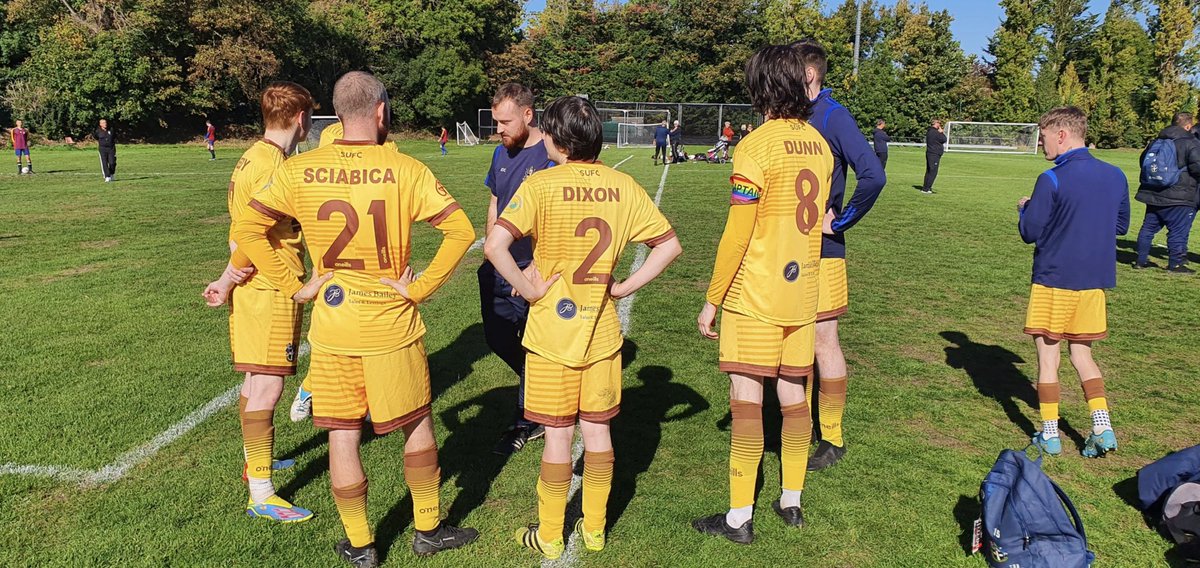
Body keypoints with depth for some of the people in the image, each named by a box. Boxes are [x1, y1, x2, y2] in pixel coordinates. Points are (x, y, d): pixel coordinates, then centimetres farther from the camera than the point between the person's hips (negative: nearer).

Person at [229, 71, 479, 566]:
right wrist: (421, 288, -7)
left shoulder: (298, 171, -4)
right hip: (392, 322, -1)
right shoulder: (406, 171, -11)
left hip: (332, 322, 2)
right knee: (417, 426, 17)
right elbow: (461, 231, -15)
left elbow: (247, 231, -2)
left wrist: (293, 285, 3)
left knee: (342, 436, 12)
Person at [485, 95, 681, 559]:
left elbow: (494, 246, -25)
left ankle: (549, 536, 23)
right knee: (597, 430, 15)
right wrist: (624, 287, 3)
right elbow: (669, 245, 3)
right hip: (602, 328, 3)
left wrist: (528, 289, -13)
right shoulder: (623, 186, -1)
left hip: (551, 329, -3)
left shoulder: (542, 184, -14)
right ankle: (594, 528, 28)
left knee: (558, 435, 8)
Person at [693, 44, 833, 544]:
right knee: (793, 395, 14)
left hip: (755, 295, -7)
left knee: (746, 398, -2)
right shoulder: (818, 144, 8)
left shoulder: (757, 145, -14)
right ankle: (791, 502, 25)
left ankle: (739, 518, 5)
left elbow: (737, 234, -16)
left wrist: (711, 300, -9)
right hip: (803, 291, 7)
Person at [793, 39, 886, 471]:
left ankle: (832, 438, 16)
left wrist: (840, 222, -15)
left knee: (823, 343, 2)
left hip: (819, 251, -7)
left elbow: (873, 176, -24)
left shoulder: (833, 117, -13)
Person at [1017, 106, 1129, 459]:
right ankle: (1103, 429, 8)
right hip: (1095, 281, 6)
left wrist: (1025, 209, 7)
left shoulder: (1052, 180, -15)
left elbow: (1030, 233, -12)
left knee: (1047, 358, 5)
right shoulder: (1115, 176, 4)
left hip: (1055, 280, -6)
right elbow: (1121, 225, 15)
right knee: (1082, 356, 17)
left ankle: (1049, 435, 11)